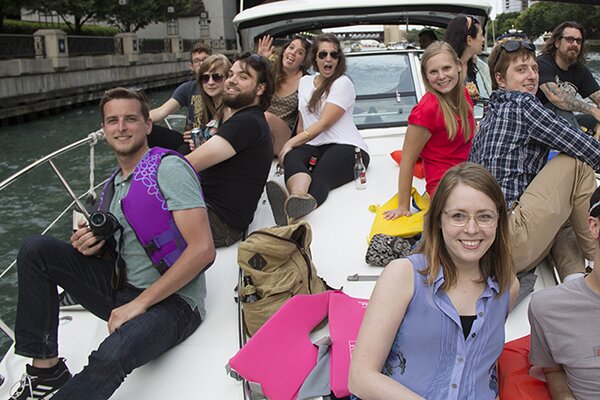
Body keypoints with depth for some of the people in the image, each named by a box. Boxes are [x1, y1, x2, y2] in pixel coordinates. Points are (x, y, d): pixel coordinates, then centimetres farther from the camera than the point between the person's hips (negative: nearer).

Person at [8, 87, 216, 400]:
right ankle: (45, 367, -4)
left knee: (111, 356, -38)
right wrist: (92, 246, 1)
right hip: (120, 291, 8)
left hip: (171, 301, -8)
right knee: (35, 250, -3)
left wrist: (139, 303, -19)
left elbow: (203, 250, -20)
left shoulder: (169, 168, -10)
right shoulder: (113, 186, 14)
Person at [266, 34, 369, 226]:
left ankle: (292, 206, -71)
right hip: (313, 147, 4)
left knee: (319, 177, -36)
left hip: (346, 146, -4)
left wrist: (290, 143, -12)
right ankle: (299, 198, -68)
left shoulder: (343, 83, 2)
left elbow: (324, 124, -8)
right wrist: (293, 145, 13)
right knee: (292, 158, -33)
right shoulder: (305, 81, 22)